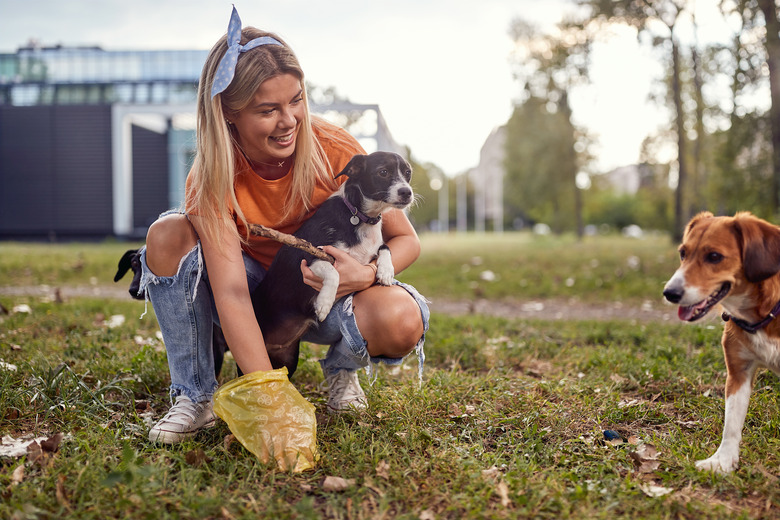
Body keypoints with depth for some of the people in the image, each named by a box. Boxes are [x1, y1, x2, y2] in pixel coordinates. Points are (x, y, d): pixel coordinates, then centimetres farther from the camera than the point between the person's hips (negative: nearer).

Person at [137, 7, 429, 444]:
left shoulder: (335, 149, -22)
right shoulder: (212, 179, -23)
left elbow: (406, 239, -12)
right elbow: (231, 293, -32)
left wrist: (368, 274, -36)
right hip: (256, 299, 1)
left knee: (401, 320, -35)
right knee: (168, 235, -28)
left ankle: (342, 369, 3)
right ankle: (195, 397, -13)